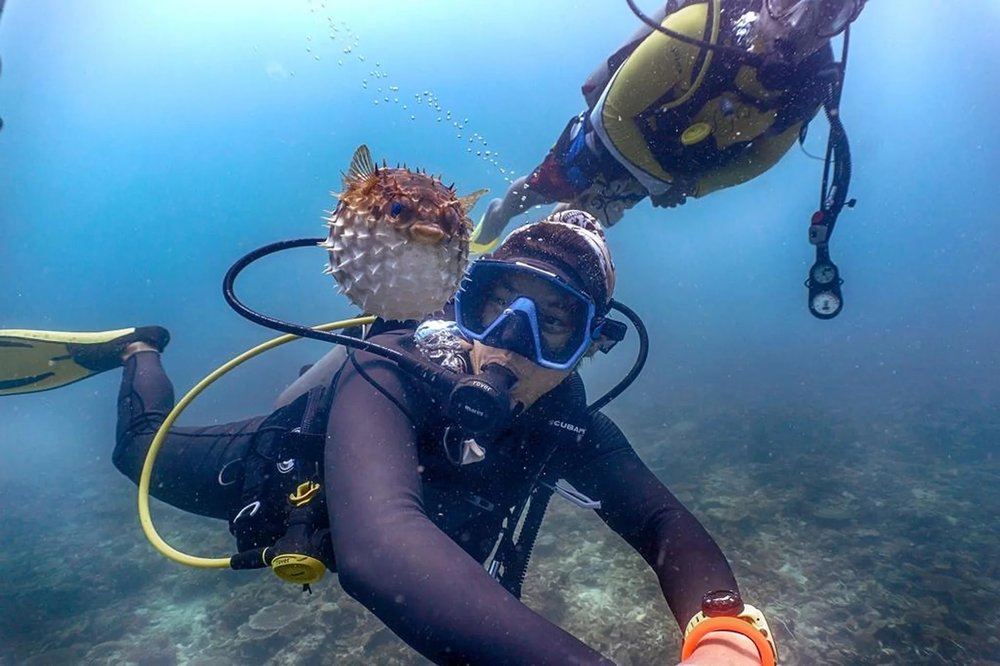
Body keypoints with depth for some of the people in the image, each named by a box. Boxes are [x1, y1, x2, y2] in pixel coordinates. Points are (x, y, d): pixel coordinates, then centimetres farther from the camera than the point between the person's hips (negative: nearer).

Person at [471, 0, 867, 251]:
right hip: (610, 138, -4)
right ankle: (500, 214, 54)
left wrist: (693, 186, -16)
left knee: (581, 221, 25)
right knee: (539, 191, 19)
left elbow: (765, 153, -4)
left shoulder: (812, 80, -21)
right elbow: (616, 112, -29)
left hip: (664, 167, 4)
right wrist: (660, 179, -22)